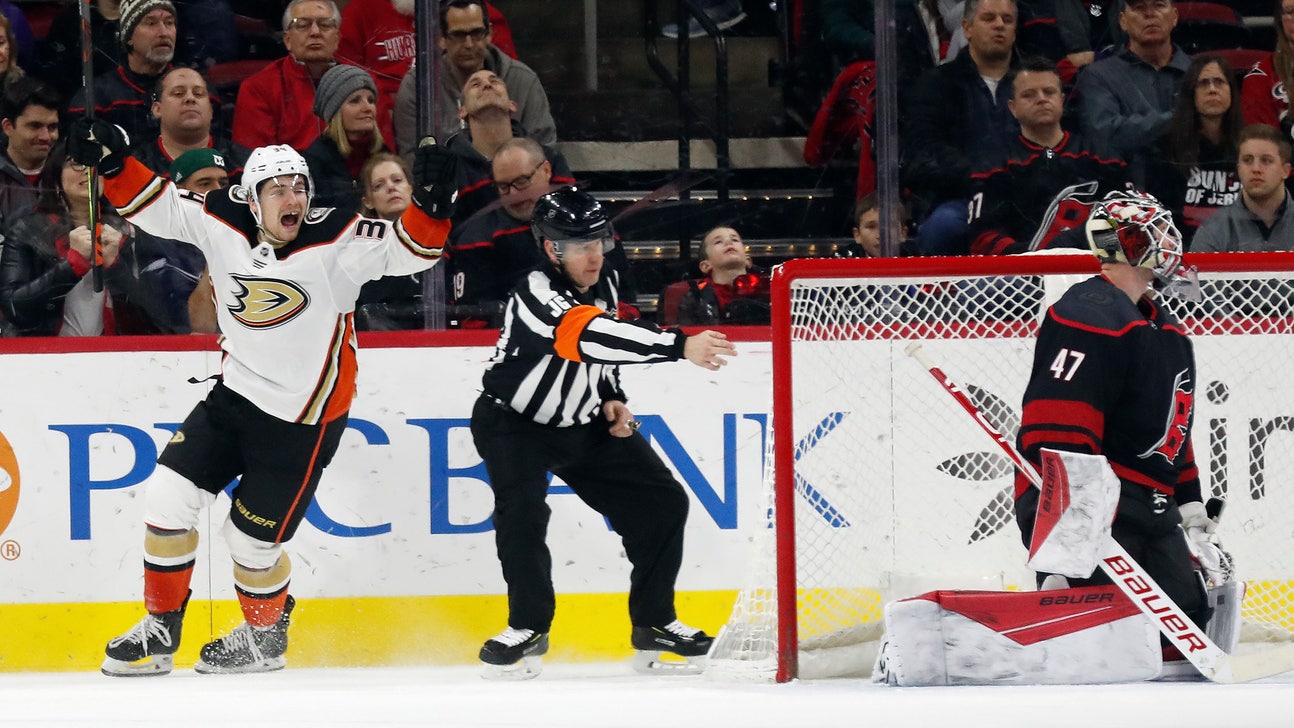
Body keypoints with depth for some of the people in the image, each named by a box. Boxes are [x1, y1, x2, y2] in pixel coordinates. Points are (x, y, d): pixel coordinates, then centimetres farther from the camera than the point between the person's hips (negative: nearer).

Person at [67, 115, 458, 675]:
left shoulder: (335, 241, -18)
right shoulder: (224, 224, -6)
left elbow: (410, 249, -25)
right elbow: (153, 205, 1)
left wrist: (430, 203, -43)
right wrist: (112, 161, -14)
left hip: (306, 417, -5)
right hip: (237, 393, 5)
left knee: (252, 538, 2)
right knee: (168, 497, -4)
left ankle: (266, 635, 31)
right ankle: (159, 633, 12)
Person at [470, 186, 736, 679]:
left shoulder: (603, 284, -5)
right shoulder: (537, 294, -30)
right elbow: (591, 336, -47)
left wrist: (611, 397, -2)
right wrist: (680, 346, -55)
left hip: (585, 425, 7)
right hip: (514, 422, -7)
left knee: (662, 503, -1)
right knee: (522, 509, -31)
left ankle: (654, 623, 12)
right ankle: (528, 627, -15)